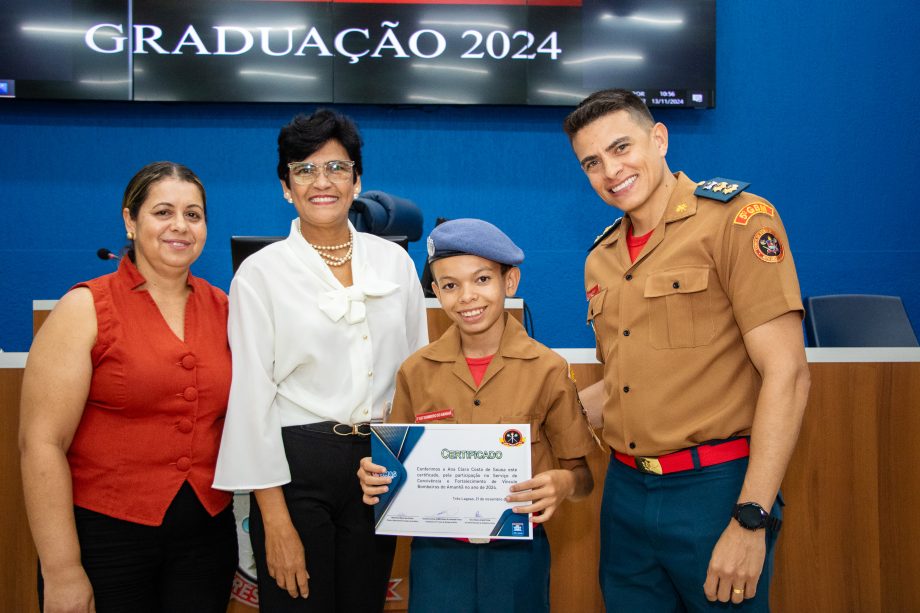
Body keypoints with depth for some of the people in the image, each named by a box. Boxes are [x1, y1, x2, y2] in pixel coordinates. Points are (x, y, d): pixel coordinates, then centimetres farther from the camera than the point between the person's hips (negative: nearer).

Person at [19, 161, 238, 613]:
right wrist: (62, 572, -13)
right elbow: (42, 442, -11)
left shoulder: (222, 308, 5)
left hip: (207, 533, 4)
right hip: (104, 531, -4)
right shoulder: (86, 309, -7)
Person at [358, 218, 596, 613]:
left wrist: (564, 483, -22)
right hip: (436, 554, 1)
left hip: (517, 554, -1)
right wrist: (376, 478, -11)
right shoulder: (416, 372, -2)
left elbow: (582, 476, -1)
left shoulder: (546, 370, -8)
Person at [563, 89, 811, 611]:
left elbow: (786, 373, -14)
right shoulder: (601, 260, 12)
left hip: (714, 489, -6)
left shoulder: (737, 219, -8)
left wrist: (751, 520, -18)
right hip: (626, 490, 6)